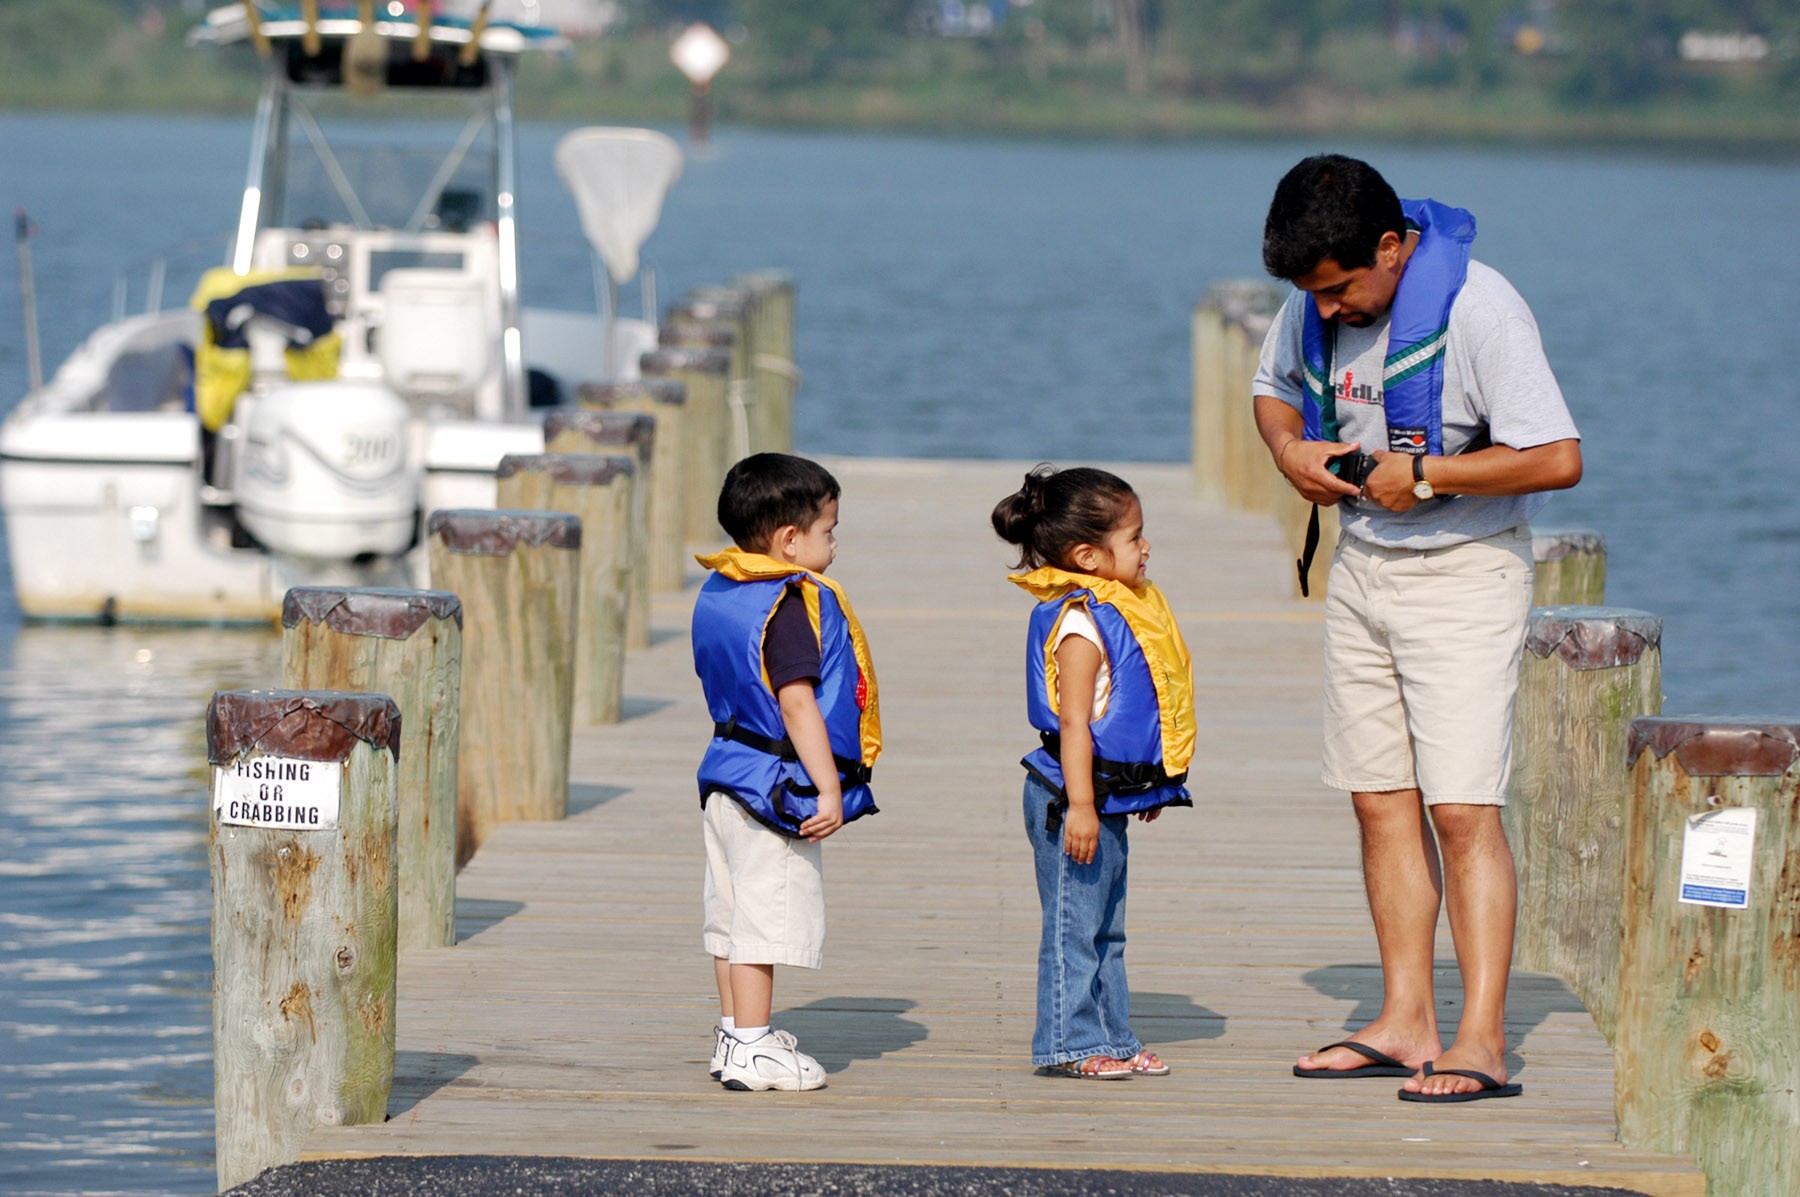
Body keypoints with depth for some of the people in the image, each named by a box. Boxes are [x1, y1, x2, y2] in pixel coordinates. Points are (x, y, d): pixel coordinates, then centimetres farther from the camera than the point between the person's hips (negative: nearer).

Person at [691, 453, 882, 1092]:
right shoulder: (795, 602, -19)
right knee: (767, 913, -4)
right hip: (777, 778, -9)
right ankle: (752, 1052, -2)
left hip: (727, 770, 9)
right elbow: (797, 704, -24)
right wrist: (828, 788, -22)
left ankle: (735, 1033, 26)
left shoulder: (717, 593, 10)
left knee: (731, 912, 16)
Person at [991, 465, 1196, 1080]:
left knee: (1106, 929, 15)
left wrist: (1149, 786, 28)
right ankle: (1068, 1044, 2)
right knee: (1074, 923, -3)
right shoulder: (1079, 624, -19)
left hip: (1113, 794, 10)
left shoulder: (1118, 610, 12)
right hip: (1076, 797, -10)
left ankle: (1112, 1039, 22)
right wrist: (1079, 803, -26)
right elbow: (1074, 722, -23)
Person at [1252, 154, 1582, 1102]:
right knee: (1381, 800, 6)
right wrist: (1291, 450, -2)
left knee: (1461, 805, -12)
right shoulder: (1317, 303, 0)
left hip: (1465, 572, -7)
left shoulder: (1480, 311, -21)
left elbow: (1558, 459, -24)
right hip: (1362, 565, 7)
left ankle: (1482, 1042, -12)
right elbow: (1274, 386, 20)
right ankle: (1405, 1023, 11)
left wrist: (1424, 474, -21)